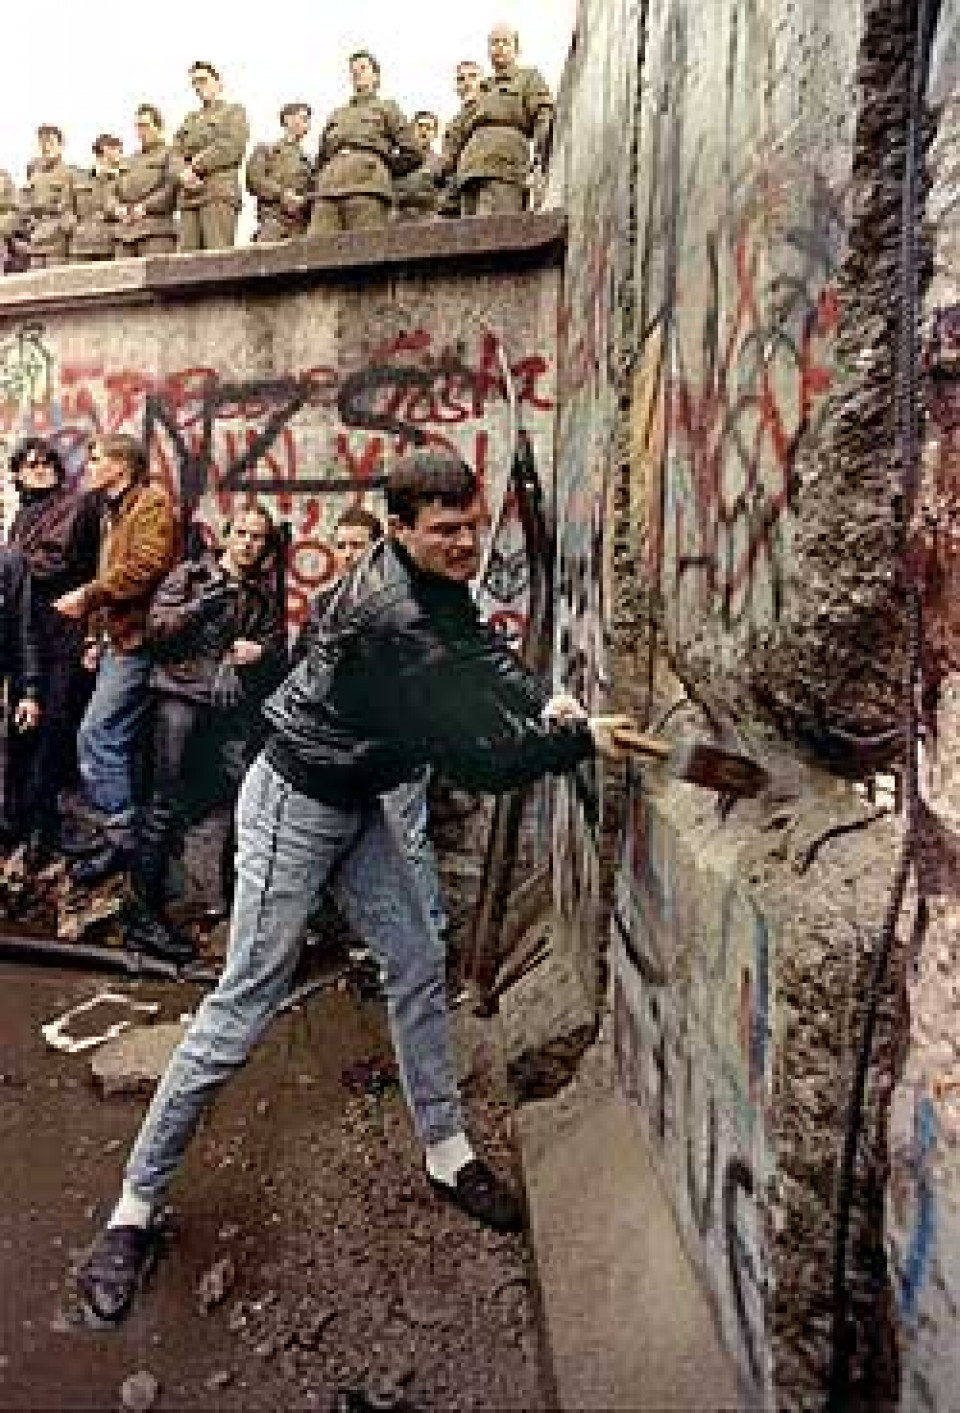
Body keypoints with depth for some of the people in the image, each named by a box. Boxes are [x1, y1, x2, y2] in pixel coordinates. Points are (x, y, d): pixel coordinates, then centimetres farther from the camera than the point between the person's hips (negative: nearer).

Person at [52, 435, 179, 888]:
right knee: (117, 739, 12)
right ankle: (126, 829, 20)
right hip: (118, 640, 10)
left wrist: (87, 595, -16)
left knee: (97, 736, -13)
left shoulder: (152, 504, -7)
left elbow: (147, 567, -22)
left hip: (135, 640, -10)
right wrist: (98, 635, 19)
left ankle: (121, 836, -6)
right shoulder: (117, 512, 23)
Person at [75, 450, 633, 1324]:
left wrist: (542, 700, -13)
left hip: (356, 804, 9)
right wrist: (581, 740, -19)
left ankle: (447, 1154, 28)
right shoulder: (394, 618, -32)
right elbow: (474, 757, -30)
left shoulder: (434, 582, -3)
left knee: (418, 970, 11)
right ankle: (135, 1209, 14)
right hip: (295, 805, -9)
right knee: (246, 1003, -3)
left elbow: (482, 648, 7)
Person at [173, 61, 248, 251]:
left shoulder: (234, 111, 13)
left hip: (220, 194, -5)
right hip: (189, 198, 5)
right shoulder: (189, 119, 28)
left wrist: (196, 167, -8)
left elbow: (231, 146, -4)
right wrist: (184, 174, -7)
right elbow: (176, 153, 17)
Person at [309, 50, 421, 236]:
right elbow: (321, 157, 34)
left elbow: (412, 154, 13)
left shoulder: (386, 108, 22)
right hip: (328, 190, 4)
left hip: (368, 188, -4)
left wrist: (380, 170, 10)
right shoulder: (336, 114, 34)